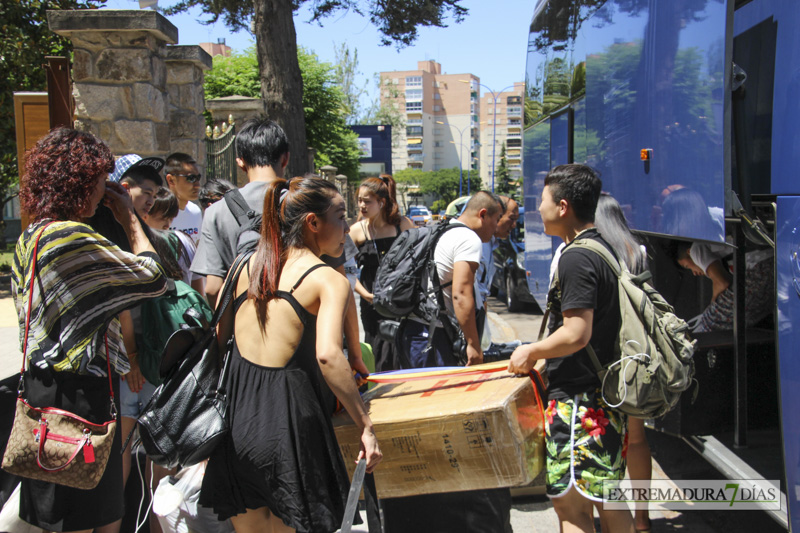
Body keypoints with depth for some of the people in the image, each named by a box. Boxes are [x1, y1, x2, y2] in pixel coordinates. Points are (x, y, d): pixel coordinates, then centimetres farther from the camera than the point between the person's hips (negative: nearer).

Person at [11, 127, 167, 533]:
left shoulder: (29, 237, 10)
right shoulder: (71, 239, -20)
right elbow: (154, 278, -15)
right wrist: (129, 219, -4)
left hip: (43, 383, 10)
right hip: (79, 393, -10)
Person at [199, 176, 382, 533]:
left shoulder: (247, 264, 10)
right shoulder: (330, 280, -8)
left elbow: (217, 336, 15)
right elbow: (327, 355, -23)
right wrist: (365, 426, -18)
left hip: (235, 413, 6)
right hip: (286, 420, -5)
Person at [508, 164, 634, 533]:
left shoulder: (576, 259, -18)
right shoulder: (606, 249, 13)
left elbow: (577, 334, -25)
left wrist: (531, 352, -8)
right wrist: (544, 357, 21)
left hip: (577, 399, -10)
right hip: (607, 393, 10)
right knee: (608, 500, 19)